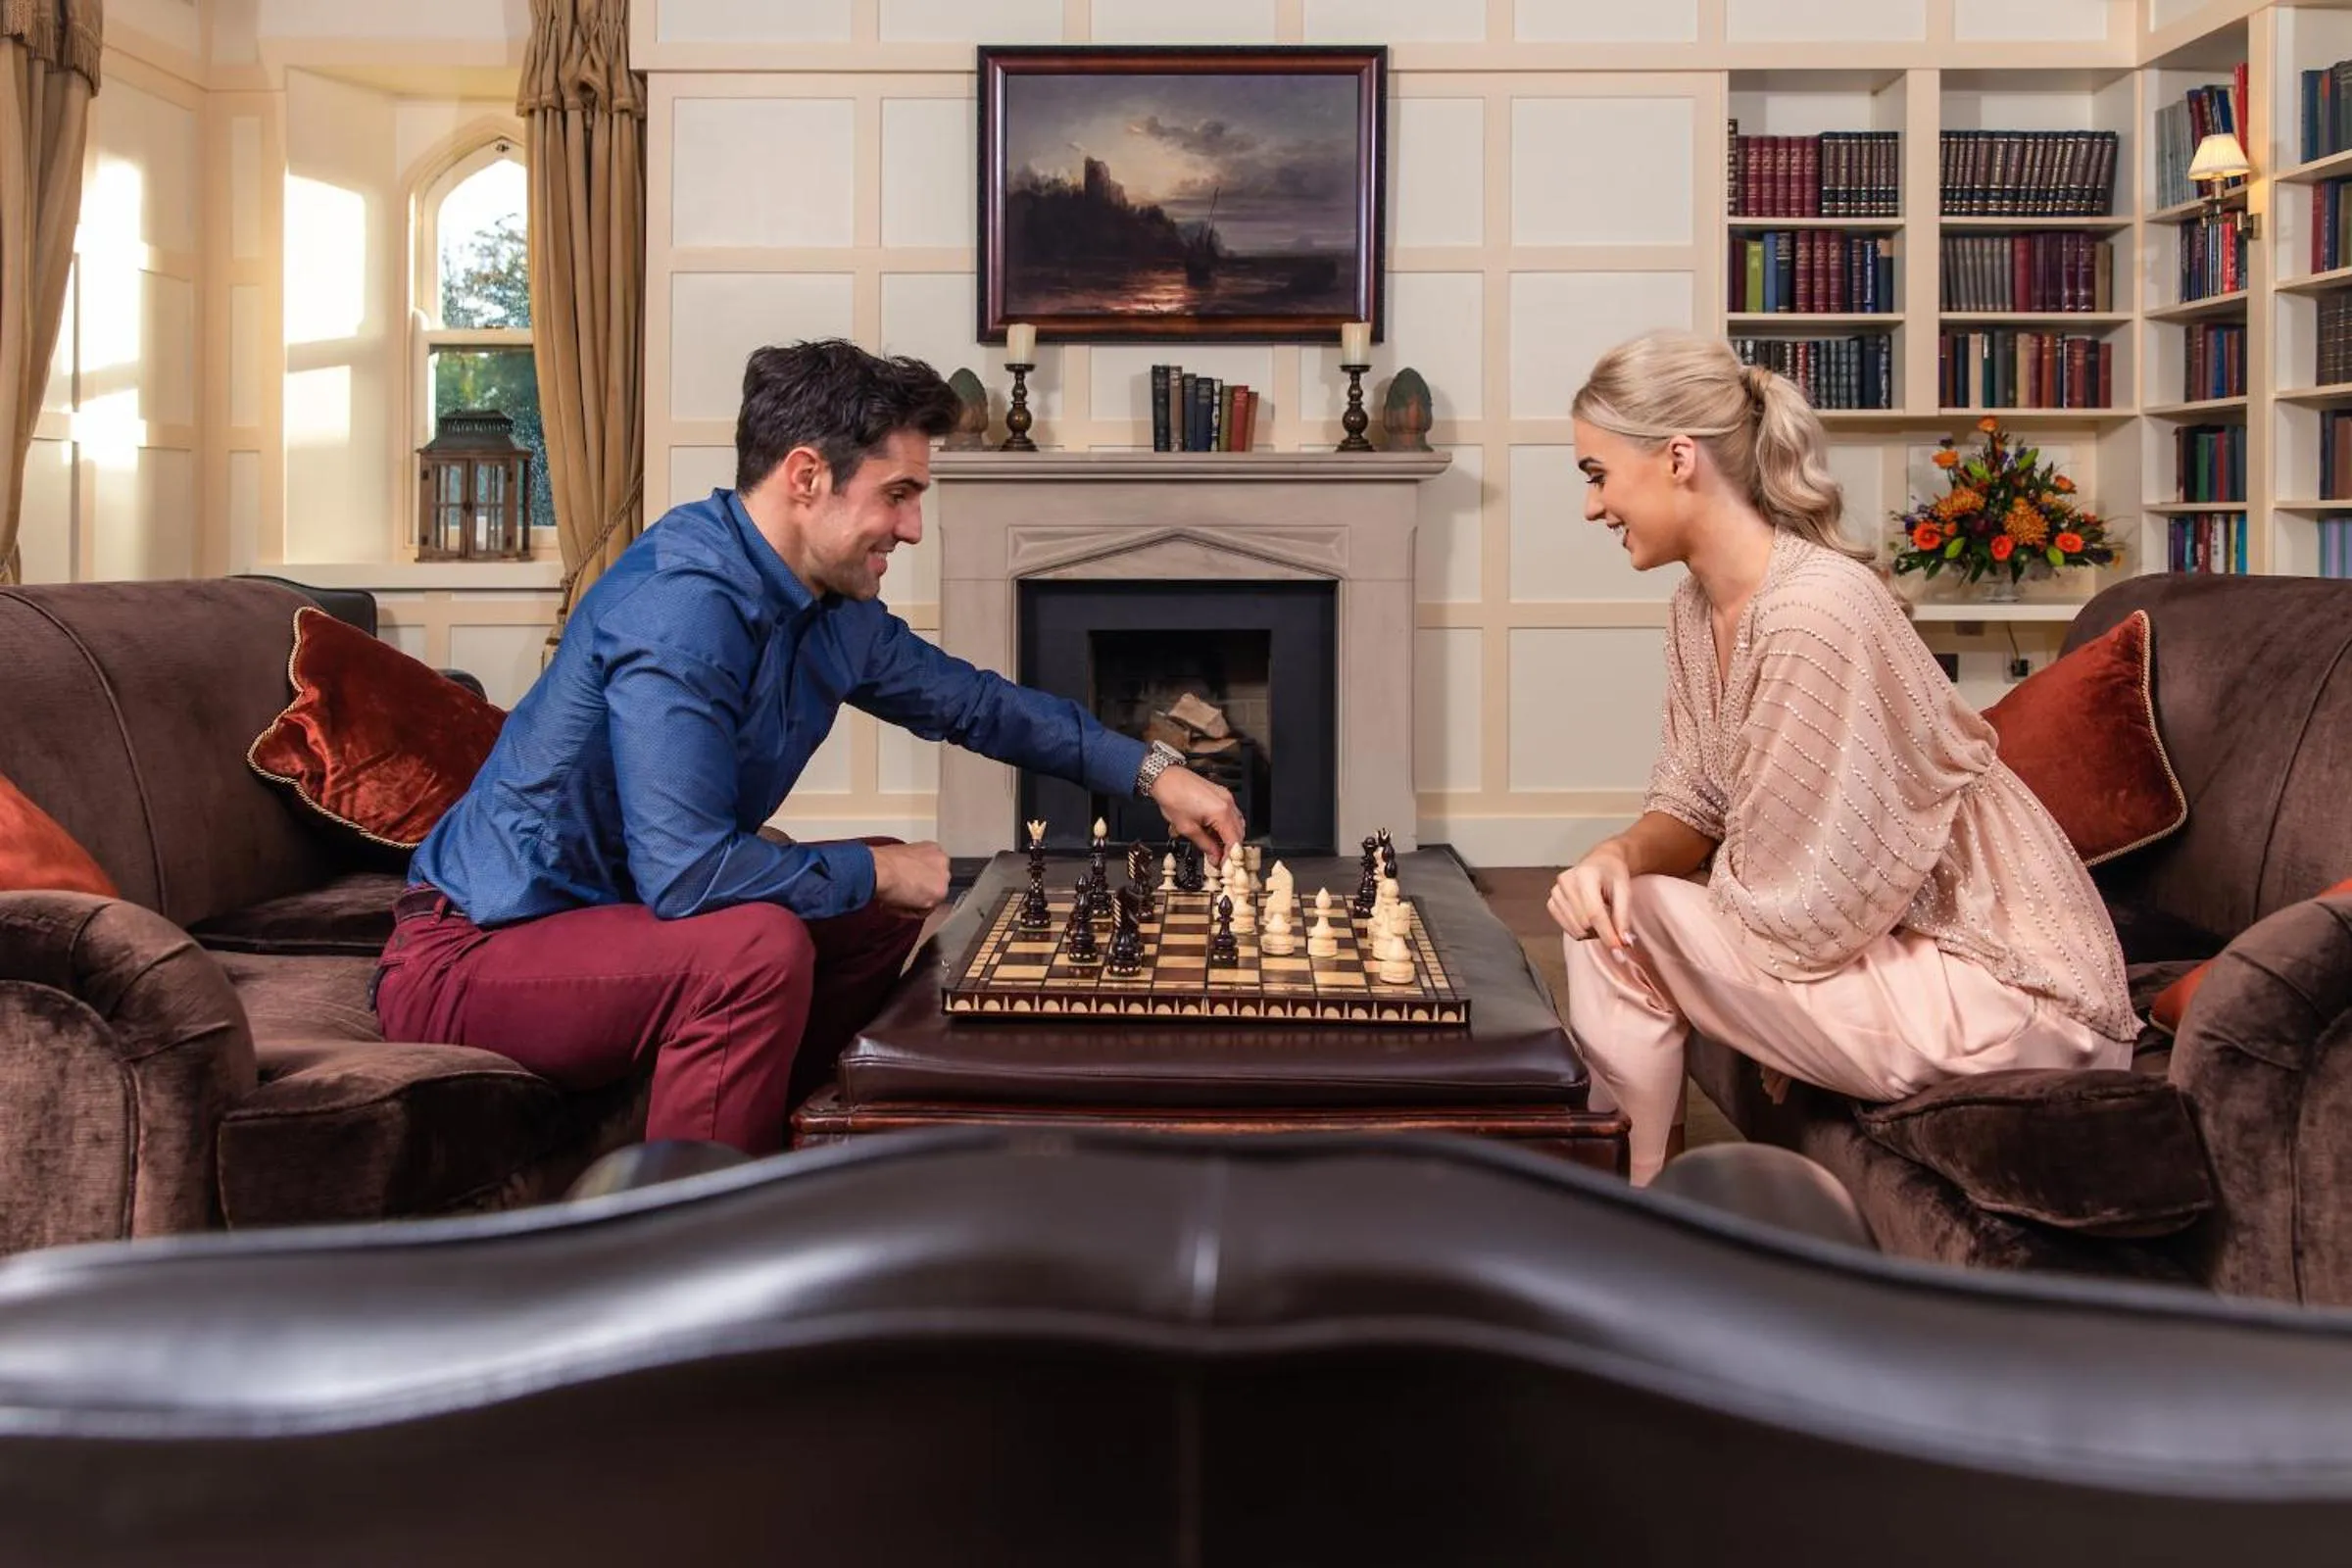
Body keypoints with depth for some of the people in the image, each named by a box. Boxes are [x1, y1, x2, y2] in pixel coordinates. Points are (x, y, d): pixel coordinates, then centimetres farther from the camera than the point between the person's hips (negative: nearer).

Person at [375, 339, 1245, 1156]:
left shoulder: (833, 608, 1)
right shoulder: (682, 606, -27)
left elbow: (972, 700, 17)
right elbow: (686, 872, -33)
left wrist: (1150, 771, 13)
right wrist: (875, 872, -18)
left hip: (624, 910, 10)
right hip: (470, 956, -9)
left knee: (884, 904, 10)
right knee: (758, 946, -31)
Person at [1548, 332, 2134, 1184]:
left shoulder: (1816, 612, -25)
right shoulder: (1701, 605, 2)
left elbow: (1798, 908, -23)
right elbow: (1695, 806, 8)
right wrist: (1620, 854, -14)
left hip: (2002, 989, -8)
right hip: (1900, 947, 8)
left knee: (1626, 927, -13)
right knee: (1604, 906, 3)